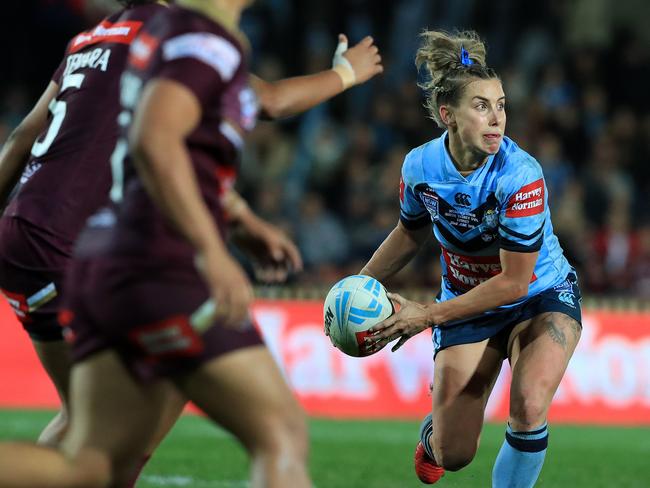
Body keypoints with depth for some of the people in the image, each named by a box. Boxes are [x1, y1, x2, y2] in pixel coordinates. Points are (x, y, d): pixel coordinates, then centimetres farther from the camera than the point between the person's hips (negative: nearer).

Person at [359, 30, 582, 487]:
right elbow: (412, 231, 8)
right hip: (466, 304, 3)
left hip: (541, 298, -3)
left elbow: (514, 282, -24)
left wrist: (428, 315, -22)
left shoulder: (520, 176, -29)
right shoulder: (420, 166, -15)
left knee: (528, 406, -33)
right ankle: (433, 435, 41)